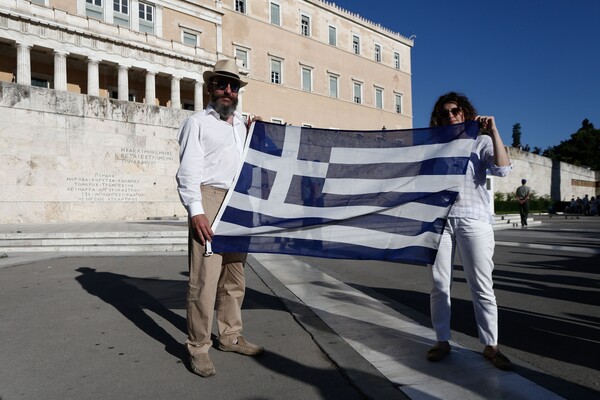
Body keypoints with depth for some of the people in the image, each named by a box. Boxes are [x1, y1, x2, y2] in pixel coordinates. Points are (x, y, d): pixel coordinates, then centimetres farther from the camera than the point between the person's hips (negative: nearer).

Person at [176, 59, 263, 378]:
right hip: (209, 201, -6)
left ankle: (230, 336, 25)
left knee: (234, 276, 12)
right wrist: (195, 211, -16)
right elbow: (188, 171, -6)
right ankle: (198, 348, 5)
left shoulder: (242, 124, 20)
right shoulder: (197, 122, 3)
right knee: (205, 277, -7)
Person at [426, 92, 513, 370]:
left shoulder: (480, 141, 9)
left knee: (482, 286, 2)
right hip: (439, 219, 2)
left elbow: (503, 169, -7)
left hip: (473, 220, -1)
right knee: (439, 285, 5)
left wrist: (493, 132, -9)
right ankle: (442, 341, 17)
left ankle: (490, 345, 15)